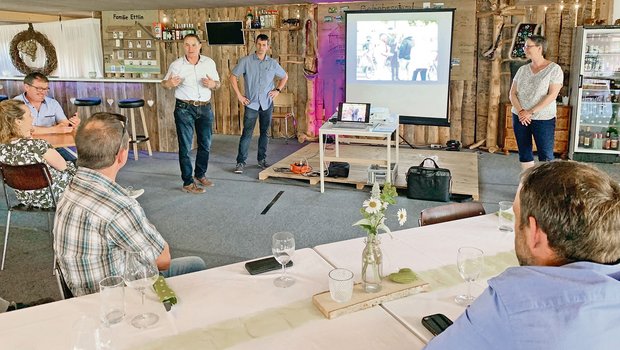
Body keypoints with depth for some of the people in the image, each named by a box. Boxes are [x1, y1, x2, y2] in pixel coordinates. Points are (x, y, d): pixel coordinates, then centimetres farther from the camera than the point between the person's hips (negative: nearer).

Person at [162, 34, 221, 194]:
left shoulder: (209, 62, 3)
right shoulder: (176, 64, -5)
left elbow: (218, 83, 10)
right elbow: (164, 82, 3)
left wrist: (213, 84, -13)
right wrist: (170, 83, -20)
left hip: (205, 108, 4)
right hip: (184, 109, -4)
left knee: (205, 144, 13)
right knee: (185, 146, -1)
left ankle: (200, 175, 32)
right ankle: (188, 182, 7)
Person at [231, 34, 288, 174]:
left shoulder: (273, 63, 5)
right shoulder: (246, 61, -3)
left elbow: (284, 77, 19)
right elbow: (233, 76, 1)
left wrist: (277, 90, 6)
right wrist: (239, 95, -3)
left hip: (267, 103, 3)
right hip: (251, 103, -3)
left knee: (264, 132, 10)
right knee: (247, 133, -5)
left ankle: (262, 159, 22)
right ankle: (240, 162, 1)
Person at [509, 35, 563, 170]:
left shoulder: (554, 69, -7)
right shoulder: (522, 69, 8)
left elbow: (552, 95, -14)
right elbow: (513, 93, 5)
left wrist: (531, 112, -18)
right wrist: (520, 111, -12)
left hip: (543, 119, -5)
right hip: (520, 117, 5)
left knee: (545, 155, -4)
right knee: (524, 152, 9)